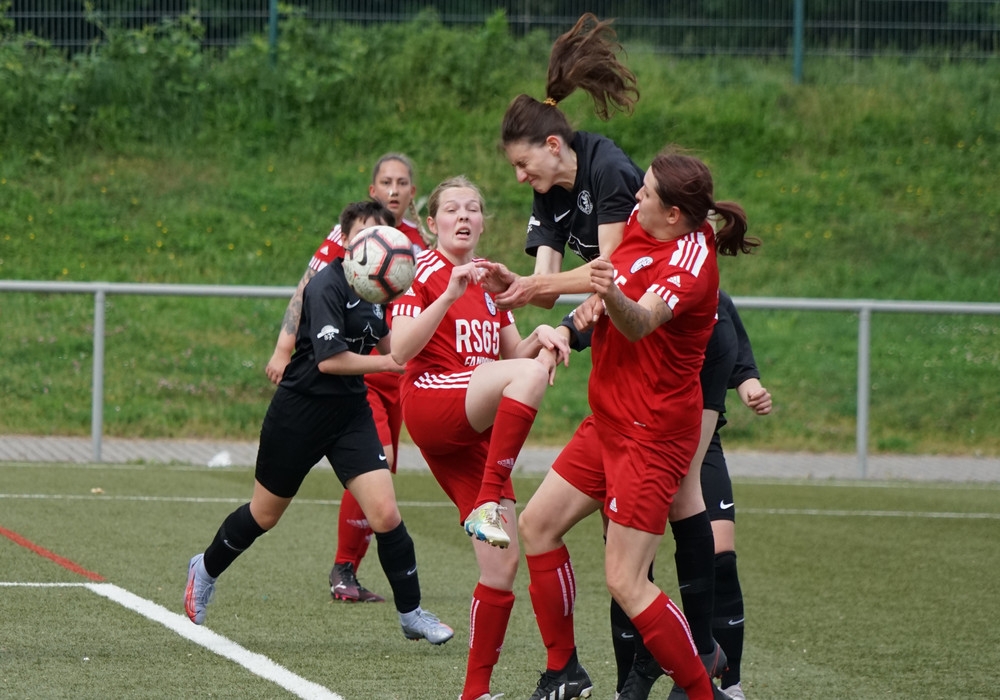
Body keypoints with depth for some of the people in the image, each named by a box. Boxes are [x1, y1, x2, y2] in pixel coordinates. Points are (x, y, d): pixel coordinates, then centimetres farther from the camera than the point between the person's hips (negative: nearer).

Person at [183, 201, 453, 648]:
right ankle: (206, 570, 40)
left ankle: (411, 614, 1)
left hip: (351, 410, 5)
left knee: (384, 513, -11)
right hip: (301, 410, -5)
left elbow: (385, 339, 21)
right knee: (264, 514, 12)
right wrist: (388, 363, -21)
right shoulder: (327, 286, -18)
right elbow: (329, 359, -25)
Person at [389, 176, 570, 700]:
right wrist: (449, 295, -23)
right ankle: (489, 504, -39)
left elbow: (513, 354, 25)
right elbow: (400, 350, -12)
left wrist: (540, 337, 3)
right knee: (530, 374, -35)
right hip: (430, 405, -7)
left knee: (503, 564, -1)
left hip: (477, 430, 7)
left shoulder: (489, 277, 20)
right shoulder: (422, 270, 0)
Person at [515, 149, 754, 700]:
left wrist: (616, 298, -61)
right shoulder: (640, 221, 2)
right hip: (608, 421, 9)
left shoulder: (691, 258, -23)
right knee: (537, 524, 12)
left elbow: (641, 322, -40)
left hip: (653, 433, -9)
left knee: (626, 583, -13)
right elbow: (612, 263, 23)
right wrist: (596, 299, 2)